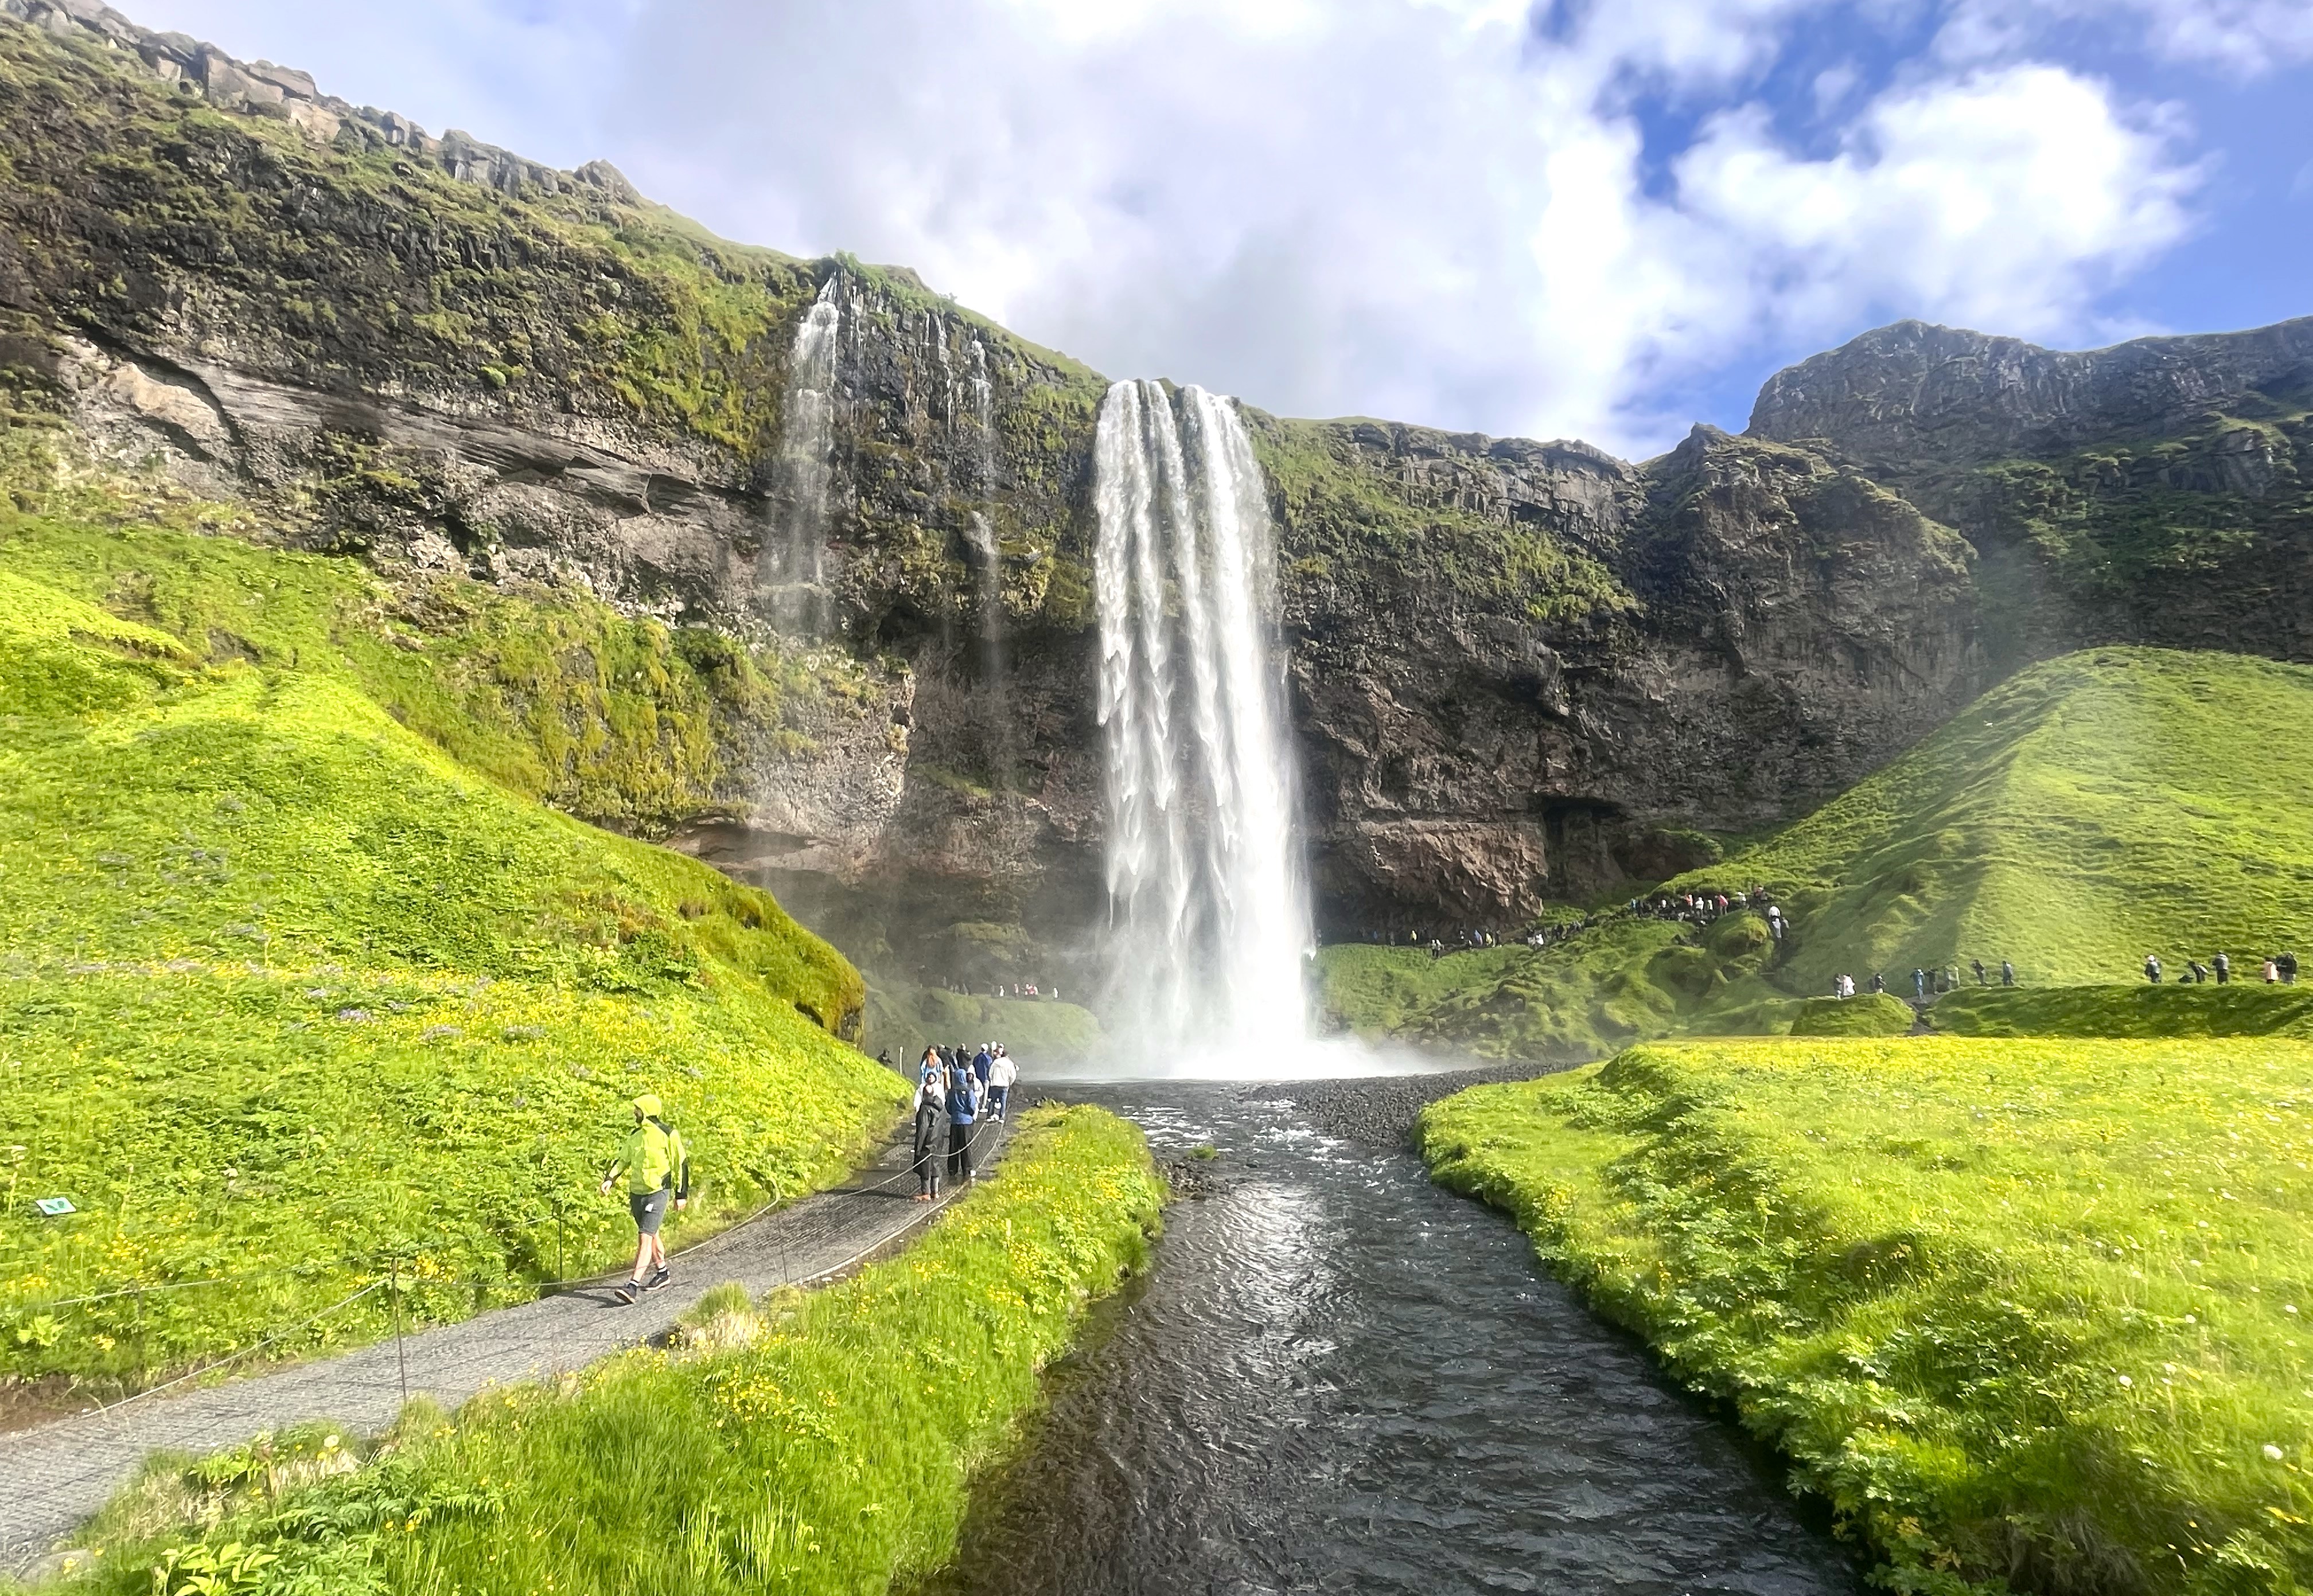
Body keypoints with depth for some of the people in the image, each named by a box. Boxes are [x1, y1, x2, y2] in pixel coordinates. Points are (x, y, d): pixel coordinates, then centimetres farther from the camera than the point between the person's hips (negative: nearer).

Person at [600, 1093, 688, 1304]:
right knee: (650, 1235, 18)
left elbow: (681, 1164, -5)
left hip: (657, 1193, -7)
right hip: (636, 1192, 7)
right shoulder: (635, 1135, 9)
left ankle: (634, 1285, -18)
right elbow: (623, 1159, 18)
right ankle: (662, 1273, 34)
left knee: (645, 1237, -14)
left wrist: (681, 1194, -4)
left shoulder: (668, 1134, -10)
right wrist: (611, 1178, 1)